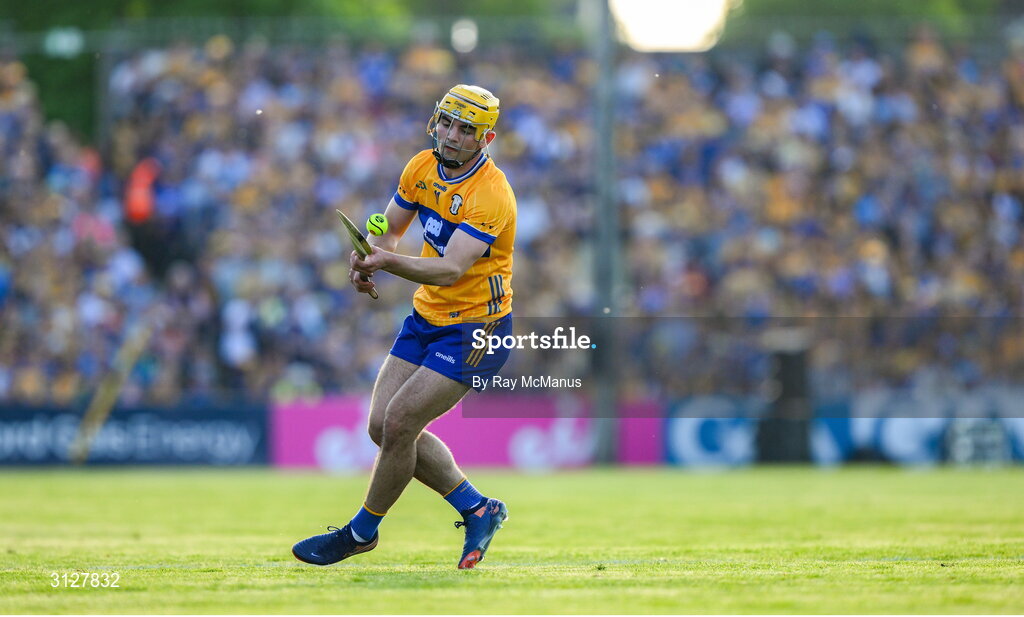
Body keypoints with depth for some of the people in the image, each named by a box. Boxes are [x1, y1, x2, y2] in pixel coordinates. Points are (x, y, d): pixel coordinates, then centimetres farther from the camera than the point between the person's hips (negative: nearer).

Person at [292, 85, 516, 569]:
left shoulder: (491, 195, -23)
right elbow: (389, 229, 13)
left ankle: (362, 532, 9)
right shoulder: (422, 167, 1)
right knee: (382, 426, 2)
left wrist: (389, 261, -46)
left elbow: (450, 270, -32)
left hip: (475, 330, -8)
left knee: (399, 423, -13)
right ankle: (477, 510, 16)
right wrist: (367, 260, -10)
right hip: (426, 317, 8)